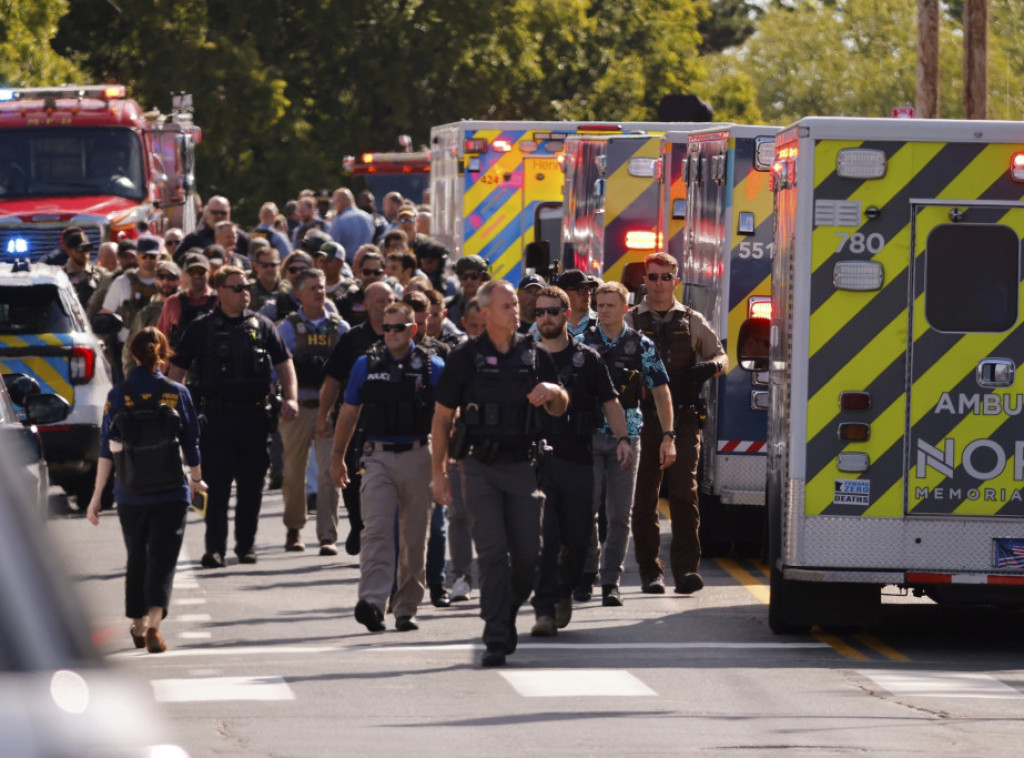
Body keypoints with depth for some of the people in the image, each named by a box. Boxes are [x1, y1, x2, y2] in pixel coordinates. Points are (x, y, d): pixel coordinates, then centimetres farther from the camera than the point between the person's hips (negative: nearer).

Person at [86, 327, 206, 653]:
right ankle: (154, 624, -22)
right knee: (163, 558, -3)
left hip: (131, 494, 1)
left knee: (137, 557, 18)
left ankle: (138, 625, 29)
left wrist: (97, 495, -1)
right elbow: (191, 443, 4)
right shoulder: (177, 394, -3)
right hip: (171, 492, -1)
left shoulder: (119, 395, -3)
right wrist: (196, 479, 22)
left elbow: (107, 449, -5)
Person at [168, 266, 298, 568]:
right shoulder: (201, 328, 4)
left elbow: (284, 362, 11)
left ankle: (246, 543, 19)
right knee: (217, 486, -5)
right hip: (216, 418, -2)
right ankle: (215, 548, -5)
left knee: (251, 485, 7)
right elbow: (178, 369, 6)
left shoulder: (261, 326, 10)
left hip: (254, 416, 2)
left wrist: (290, 397, -4)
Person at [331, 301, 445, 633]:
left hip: (417, 457, 0)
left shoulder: (432, 367, 3)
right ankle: (372, 602, -26)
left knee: (414, 537, 4)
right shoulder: (366, 365, 7)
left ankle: (406, 608, 13)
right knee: (376, 530, -15)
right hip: (378, 457, 0)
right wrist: (338, 456, 17)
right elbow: (349, 412, 15)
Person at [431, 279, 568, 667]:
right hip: (480, 469, -2)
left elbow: (559, 409, 16)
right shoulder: (465, 358, 0)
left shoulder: (535, 355, 8)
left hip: (522, 467, 3)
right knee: (492, 554, -8)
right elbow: (443, 417, 4)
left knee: (527, 555, 1)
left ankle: (507, 614, 27)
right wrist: (439, 472, 1)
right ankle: (496, 639, -6)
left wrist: (553, 392, -9)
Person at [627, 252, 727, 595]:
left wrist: (710, 367, -4)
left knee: (684, 492, -9)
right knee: (644, 497, 2)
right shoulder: (630, 322, 9)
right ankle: (650, 571, 8)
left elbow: (721, 357, 20)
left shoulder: (692, 322, 13)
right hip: (643, 418, 0)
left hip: (683, 417, 0)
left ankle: (686, 568, -12)